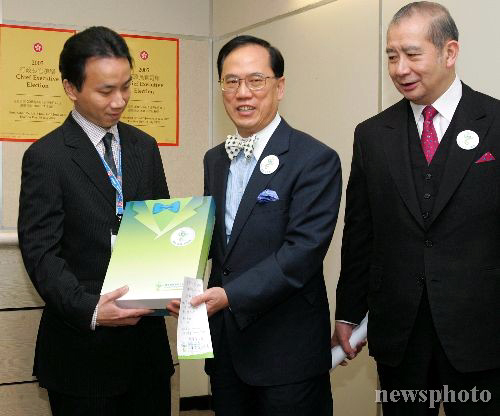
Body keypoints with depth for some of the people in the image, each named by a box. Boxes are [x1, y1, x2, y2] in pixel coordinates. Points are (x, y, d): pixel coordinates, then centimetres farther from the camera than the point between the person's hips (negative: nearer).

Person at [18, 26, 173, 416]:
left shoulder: (144, 147, 9)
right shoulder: (45, 157, -8)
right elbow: (41, 254, -12)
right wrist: (90, 310, -27)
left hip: (147, 333, 5)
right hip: (83, 343, -5)